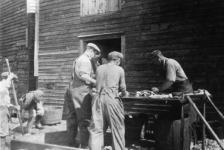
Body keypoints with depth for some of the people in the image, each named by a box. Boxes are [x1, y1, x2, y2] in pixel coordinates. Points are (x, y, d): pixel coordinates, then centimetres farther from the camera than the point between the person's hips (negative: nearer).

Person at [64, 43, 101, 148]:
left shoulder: (78, 59, 22)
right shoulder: (86, 60, -9)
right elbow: (83, 75, -22)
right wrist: (95, 81, -15)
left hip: (72, 89, 10)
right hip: (81, 91, -10)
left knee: (72, 118, 14)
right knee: (84, 119, -5)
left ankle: (72, 142, 24)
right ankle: (84, 145, -3)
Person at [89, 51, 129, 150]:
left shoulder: (99, 68, 11)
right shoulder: (119, 69, 3)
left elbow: (98, 84, 13)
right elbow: (122, 87, 4)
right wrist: (124, 93, 24)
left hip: (98, 98, 3)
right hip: (112, 99, -3)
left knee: (97, 128, 5)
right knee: (117, 128, 10)